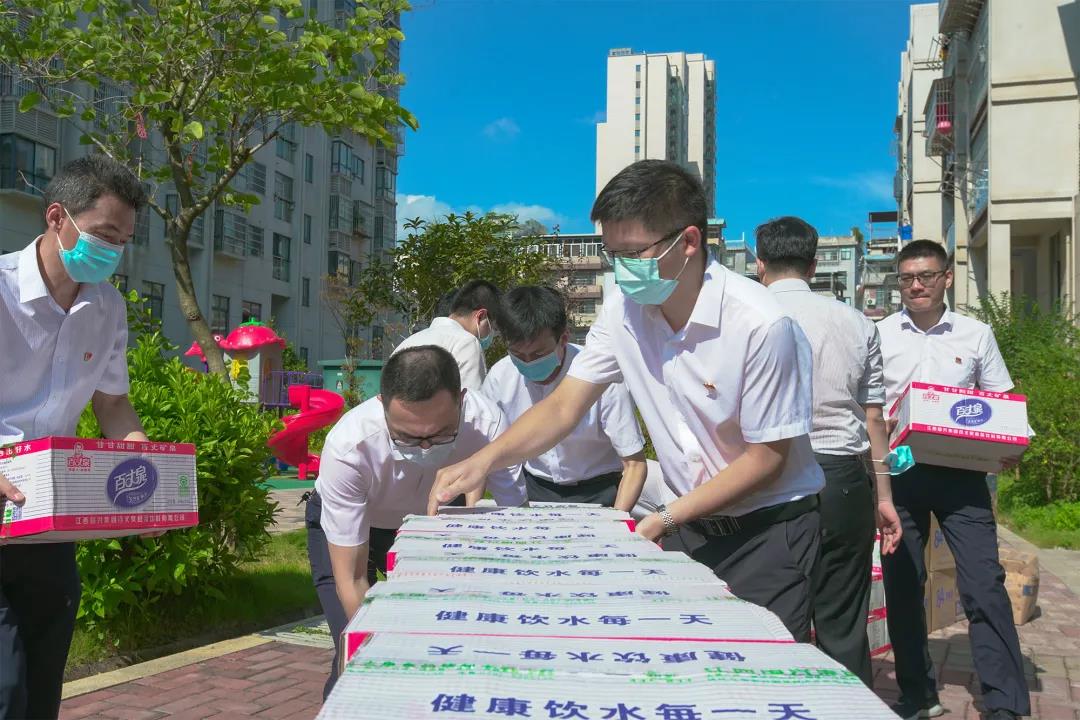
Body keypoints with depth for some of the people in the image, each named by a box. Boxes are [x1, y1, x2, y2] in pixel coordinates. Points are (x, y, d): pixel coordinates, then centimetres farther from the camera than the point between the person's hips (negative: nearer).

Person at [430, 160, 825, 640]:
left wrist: (665, 519, -18)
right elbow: (563, 407, -4)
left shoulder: (761, 324, -23)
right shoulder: (624, 309, -6)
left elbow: (766, 457, -16)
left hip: (768, 531, -4)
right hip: (690, 527, 5)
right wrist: (486, 458, -20)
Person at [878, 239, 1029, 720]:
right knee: (902, 585, 7)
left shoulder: (976, 334, 7)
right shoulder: (879, 335, 4)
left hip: (961, 472, 0)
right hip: (900, 473, 1)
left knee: (984, 583, -7)